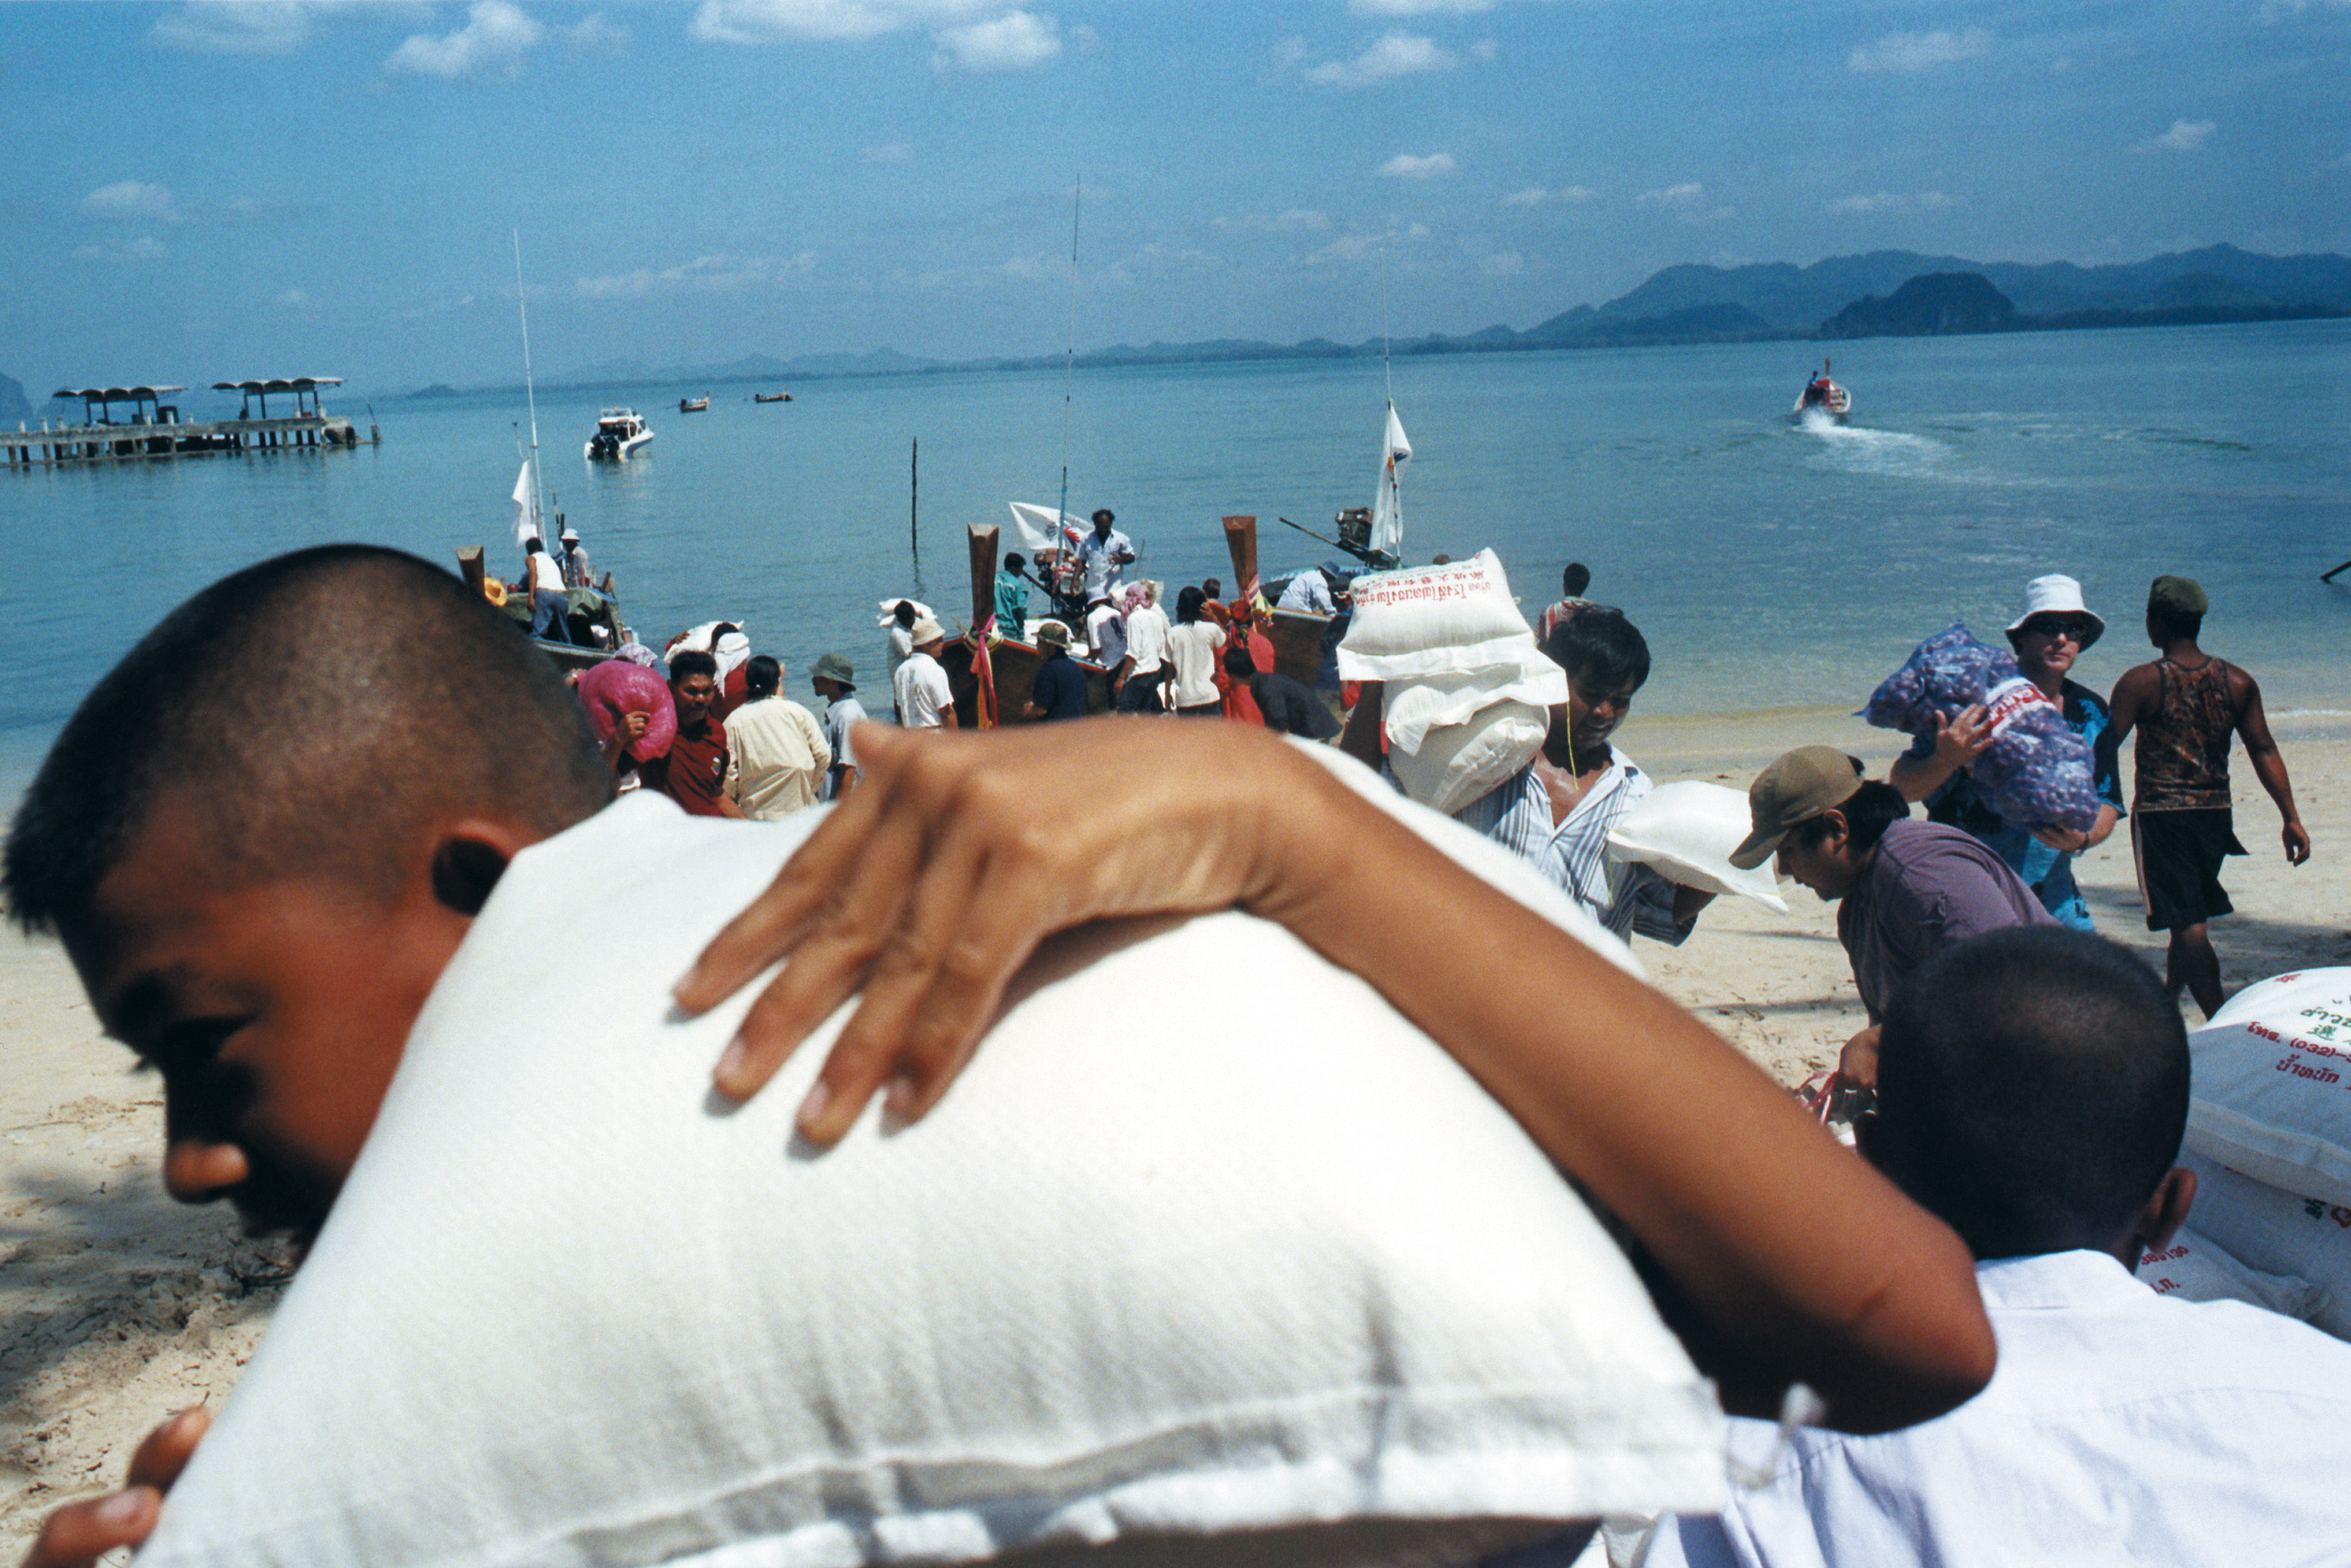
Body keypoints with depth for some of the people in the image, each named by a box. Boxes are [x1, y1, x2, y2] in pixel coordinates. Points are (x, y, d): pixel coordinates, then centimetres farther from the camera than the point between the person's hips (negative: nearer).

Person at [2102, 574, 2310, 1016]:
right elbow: (2264, 752, 2)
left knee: (2187, 925, -5)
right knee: (2190, 920, 20)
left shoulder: (2141, 682, -10)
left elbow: (2104, 751, -11)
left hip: (2159, 815, -5)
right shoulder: (2237, 682, 3)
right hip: (2215, 814, 5)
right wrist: (2291, 819, 5)